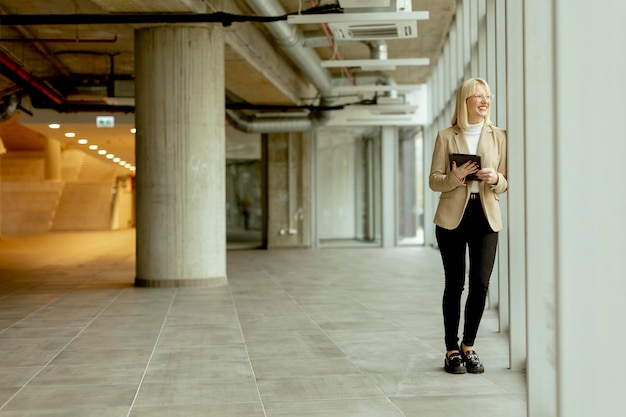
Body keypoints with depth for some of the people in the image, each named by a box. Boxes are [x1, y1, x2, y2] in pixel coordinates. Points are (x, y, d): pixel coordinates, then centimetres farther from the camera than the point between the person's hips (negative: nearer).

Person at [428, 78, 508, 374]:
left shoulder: (499, 137, 10)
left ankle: (468, 346, 15)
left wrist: (495, 179, -11)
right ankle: (452, 350, 14)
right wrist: (454, 177, -17)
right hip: (452, 217, -2)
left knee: (480, 283, -4)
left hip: (486, 217, 2)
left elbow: (505, 183, 12)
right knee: (455, 284, 2)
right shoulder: (446, 137, 4)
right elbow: (434, 180, 2)